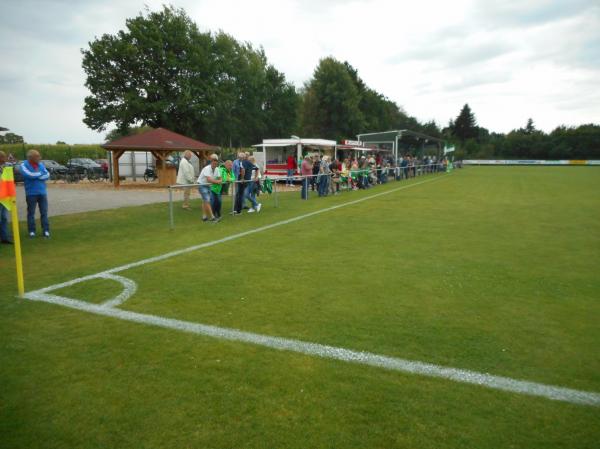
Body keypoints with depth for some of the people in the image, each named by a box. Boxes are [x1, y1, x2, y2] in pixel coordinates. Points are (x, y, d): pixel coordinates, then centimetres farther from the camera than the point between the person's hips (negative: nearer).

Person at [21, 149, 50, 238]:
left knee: (44, 212, 2)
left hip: (42, 192, 3)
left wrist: (36, 176, -13)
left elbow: (47, 175, 0)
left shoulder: (40, 165, 10)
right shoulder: (24, 165, -3)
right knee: (31, 213, 4)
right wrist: (40, 173, -5)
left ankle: (46, 231, 5)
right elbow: (29, 174, -19)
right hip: (31, 193, -3)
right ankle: (32, 231, 11)